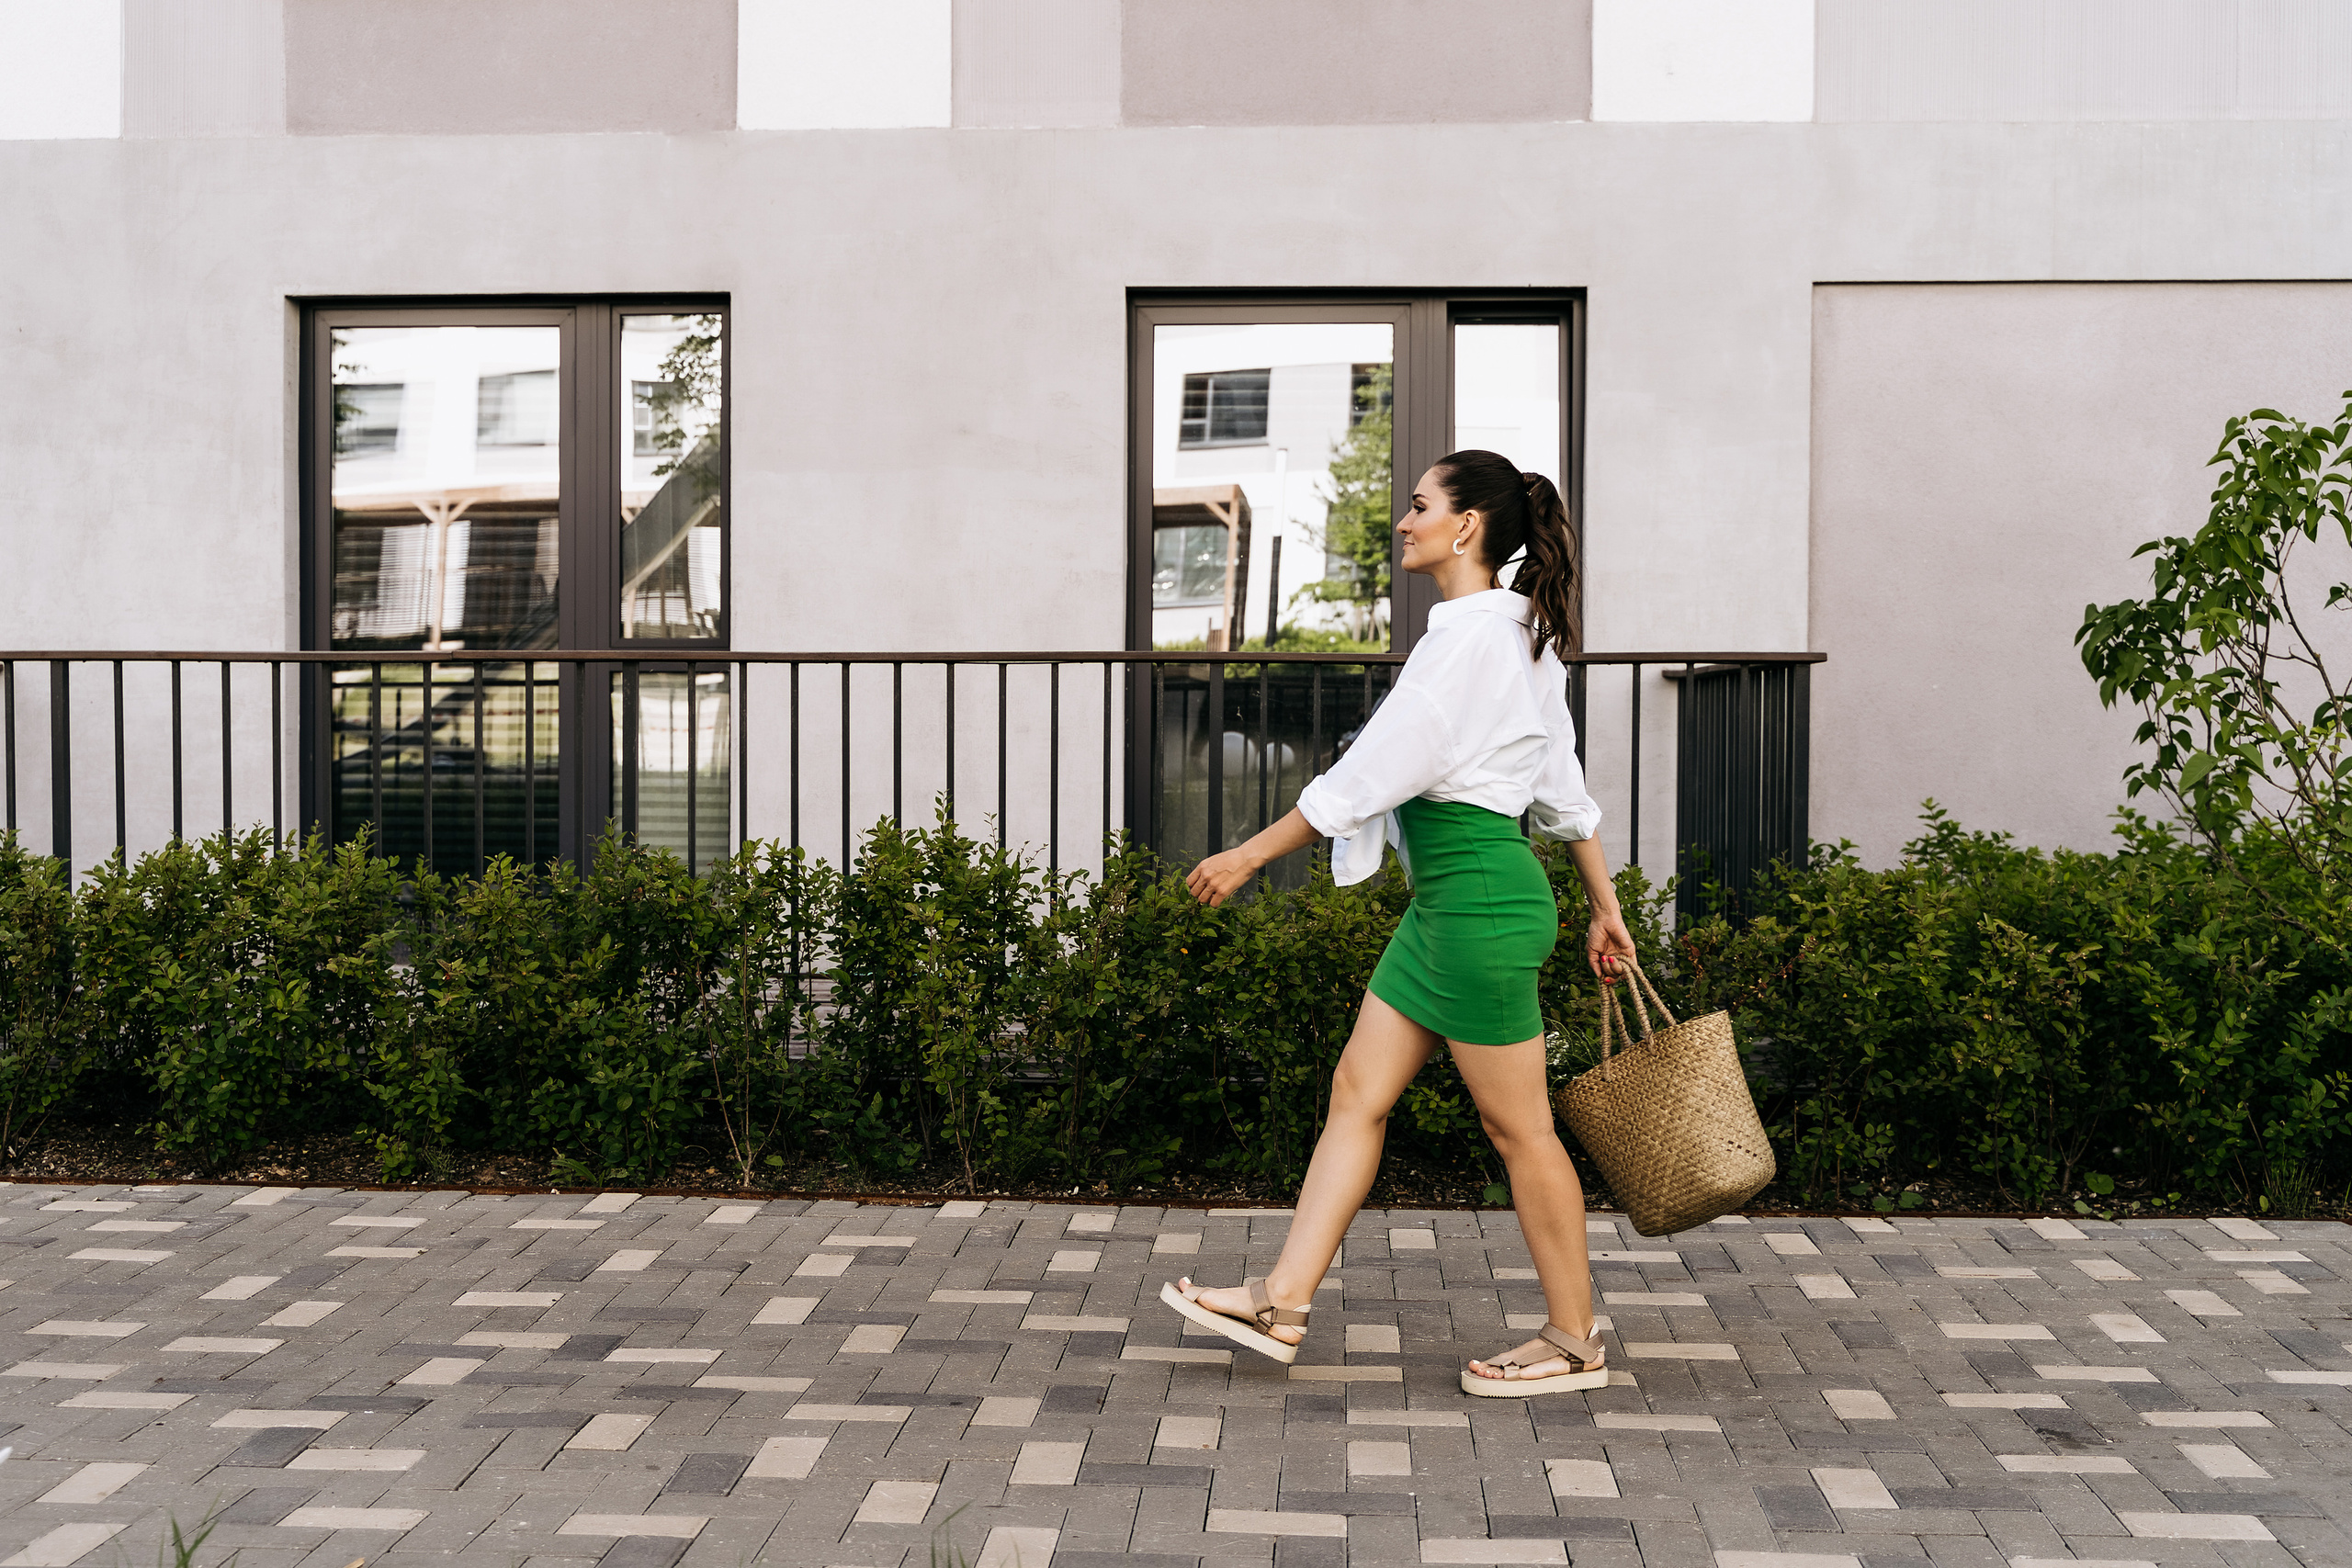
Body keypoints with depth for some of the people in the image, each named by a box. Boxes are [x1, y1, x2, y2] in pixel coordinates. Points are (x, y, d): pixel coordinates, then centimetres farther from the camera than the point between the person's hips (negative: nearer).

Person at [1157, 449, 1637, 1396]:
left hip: (1477, 896, -10)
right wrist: (1605, 909, 24)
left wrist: (1249, 856, -11)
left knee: (1518, 1126, 1)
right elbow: (1568, 791, 19)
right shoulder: (1521, 636, 14)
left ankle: (1574, 1342, 16)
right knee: (1359, 1089, 10)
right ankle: (1284, 1304, 16)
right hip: (1447, 900, 10)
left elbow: (1370, 775, -18)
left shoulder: (1470, 635, -17)